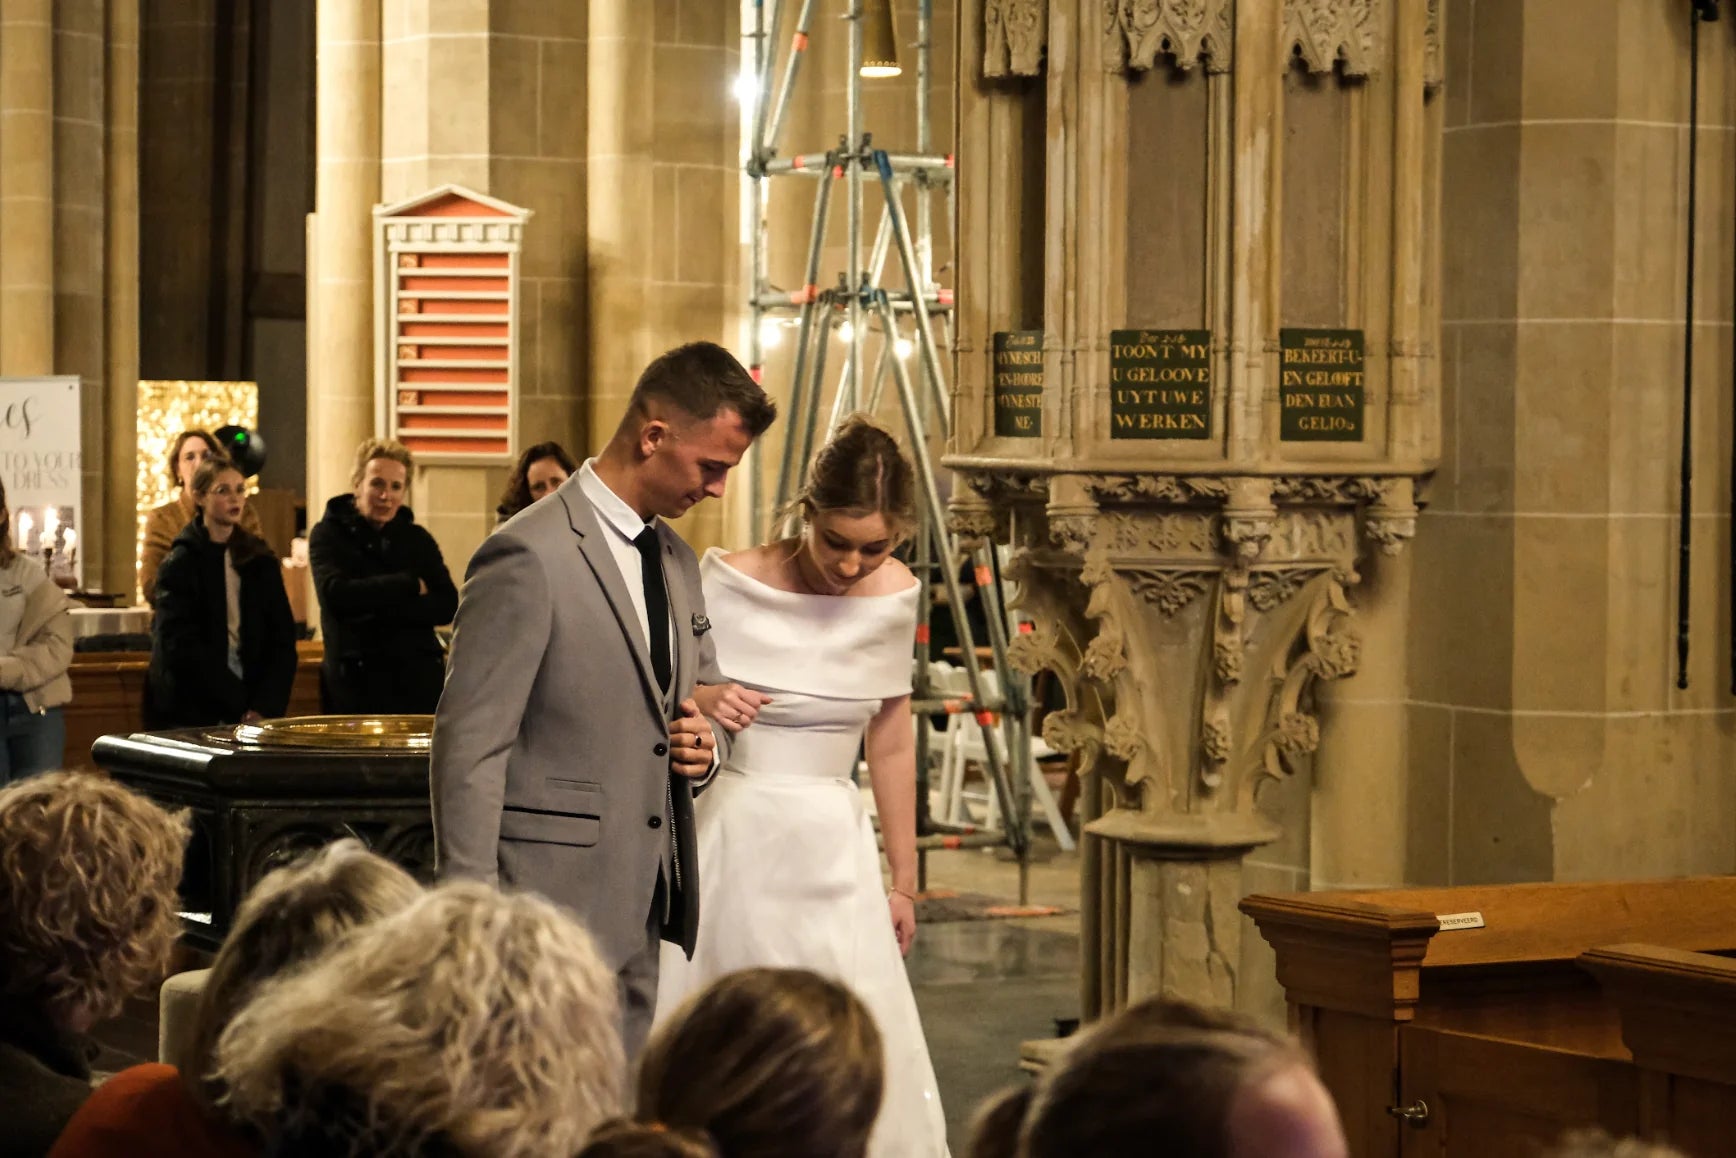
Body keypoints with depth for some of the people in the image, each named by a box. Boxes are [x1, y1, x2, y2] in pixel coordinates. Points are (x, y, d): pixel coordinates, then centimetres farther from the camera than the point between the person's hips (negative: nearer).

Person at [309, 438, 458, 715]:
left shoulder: (418, 540, 14)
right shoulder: (329, 535, 5)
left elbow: (447, 606, 1)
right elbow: (336, 594, -12)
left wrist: (379, 606, -12)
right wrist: (410, 585, -6)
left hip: (418, 684, 3)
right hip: (354, 684, -3)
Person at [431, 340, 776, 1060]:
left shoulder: (675, 559, 15)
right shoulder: (530, 557, -13)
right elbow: (469, 749, -14)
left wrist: (706, 736, 6)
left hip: (641, 909, 8)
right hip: (556, 901, -8)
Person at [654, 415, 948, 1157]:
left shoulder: (893, 597, 1)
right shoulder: (730, 582, -10)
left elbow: (891, 746, 10)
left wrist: (903, 881, 14)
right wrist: (701, 705, -24)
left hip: (832, 847, 3)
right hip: (730, 836, -3)